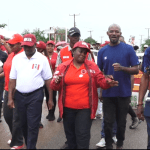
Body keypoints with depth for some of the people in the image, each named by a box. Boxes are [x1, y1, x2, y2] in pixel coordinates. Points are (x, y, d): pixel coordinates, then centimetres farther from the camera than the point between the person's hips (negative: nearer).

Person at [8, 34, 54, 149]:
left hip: (35, 95, -3)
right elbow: (12, 79, 5)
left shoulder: (42, 59, -4)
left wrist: (50, 98, -1)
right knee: (23, 123, 15)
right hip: (19, 95, 4)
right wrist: (10, 97, 2)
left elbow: (48, 79, -1)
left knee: (33, 125, -1)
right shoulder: (17, 58, 3)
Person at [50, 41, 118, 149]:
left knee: (82, 136, 1)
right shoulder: (63, 67, 2)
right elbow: (54, 86, 2)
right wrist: (56, 82, -21)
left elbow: (100, 81, 1)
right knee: (70, 134, 18)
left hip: (85, 108, -2)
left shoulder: (92, 66, 0)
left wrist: (107, 82, -20)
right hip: (68, 108, 2)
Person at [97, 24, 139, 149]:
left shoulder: (128, 49, -4)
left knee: (121, 122, 13)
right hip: (108, 93, 1)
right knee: (108, 122, 6)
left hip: (124, 93, -1)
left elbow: (136, 70, -6)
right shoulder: (102, 51, 3)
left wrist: (122, 68, -22)